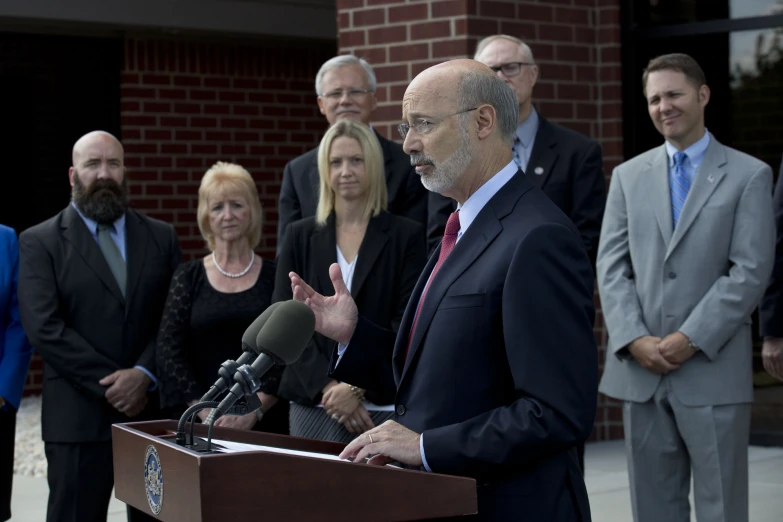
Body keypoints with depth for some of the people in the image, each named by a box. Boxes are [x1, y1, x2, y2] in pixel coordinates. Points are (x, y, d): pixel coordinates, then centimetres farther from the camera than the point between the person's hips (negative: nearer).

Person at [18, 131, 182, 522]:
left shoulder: (161, 238, 11)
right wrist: (110, 385, -14)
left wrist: (144, 375, -12)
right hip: (78, 417, -3)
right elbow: (44, 327, -9)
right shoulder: (40, 242, 1)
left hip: (153, 411, 3)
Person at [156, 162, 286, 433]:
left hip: (266, 420, 0)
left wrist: (254, 410, -15)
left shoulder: (275, 276, 4)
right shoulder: (188, 276, 6)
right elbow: (168, 351, -2)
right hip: (200, 422, 0)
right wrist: (206, 411, -13)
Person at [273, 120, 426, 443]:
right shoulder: (300, 236, 10)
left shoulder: (406, 236, 3)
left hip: (382, 404, -2)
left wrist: (358, 388, -13)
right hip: (312, 402, 2)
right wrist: (328, 386, -9)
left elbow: (405, 326, -3)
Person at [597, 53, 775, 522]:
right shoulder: (629, 176, 12)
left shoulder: (749, 175, 1)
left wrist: (691, 340, -14)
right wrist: (635, 340, -9)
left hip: (713, 371, -3)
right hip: (639, 369, 3)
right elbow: (612, 266, 5)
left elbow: (750, 271, -7)